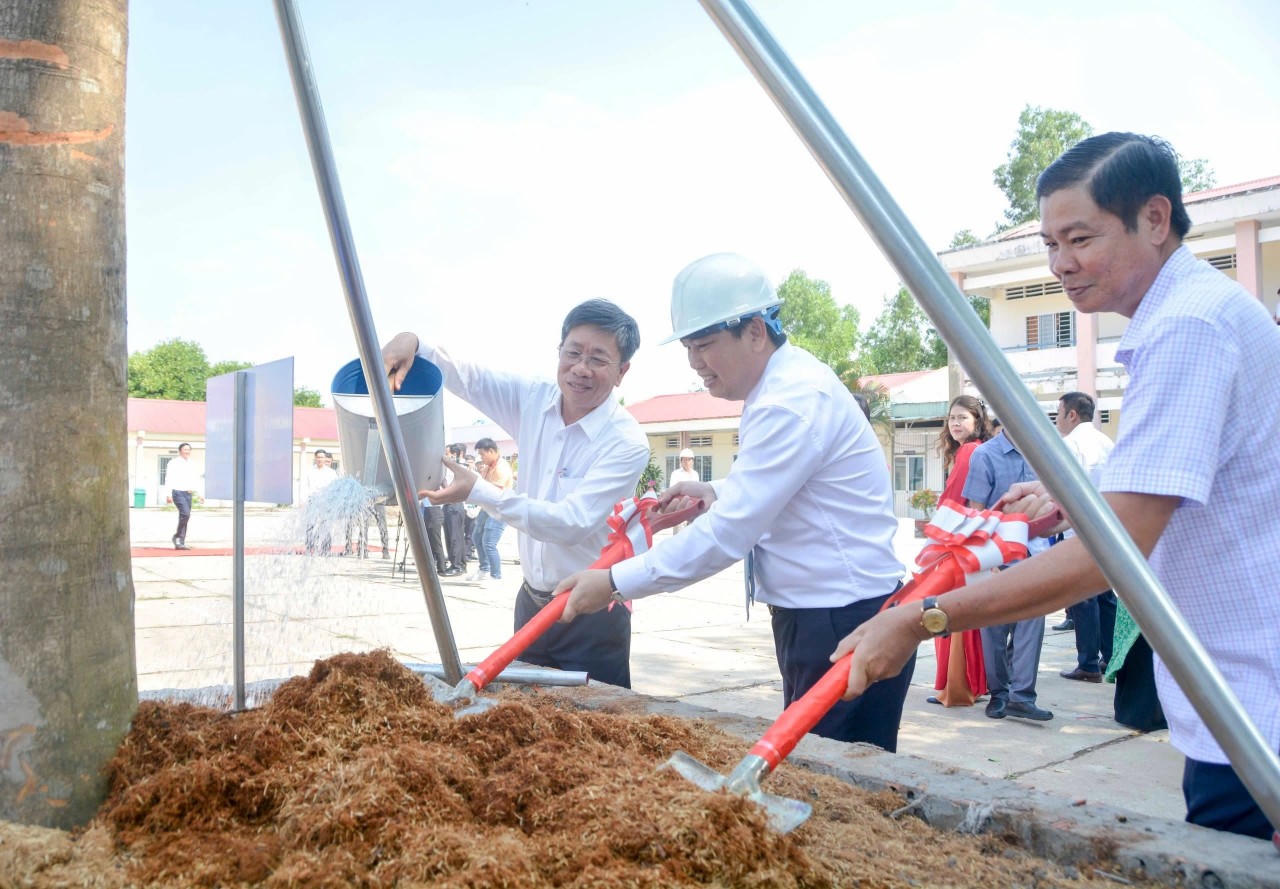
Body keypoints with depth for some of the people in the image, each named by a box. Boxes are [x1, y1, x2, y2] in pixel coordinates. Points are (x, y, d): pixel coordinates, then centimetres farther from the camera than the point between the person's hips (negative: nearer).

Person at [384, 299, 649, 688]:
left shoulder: (627, 443, -20)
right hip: (531, 602, 6)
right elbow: (464, 375, 4)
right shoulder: (533, 401, -2)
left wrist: (478, 491, -30)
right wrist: (412, 342, -17)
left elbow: (572, 523, -27)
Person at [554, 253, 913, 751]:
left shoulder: (793, 401, -22)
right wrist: (716, 493, 5)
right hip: (814, 618, 10)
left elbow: (728, 533, -25)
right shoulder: (785, 384, 10)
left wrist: (614, 583, -20)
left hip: (847, 626, -10)